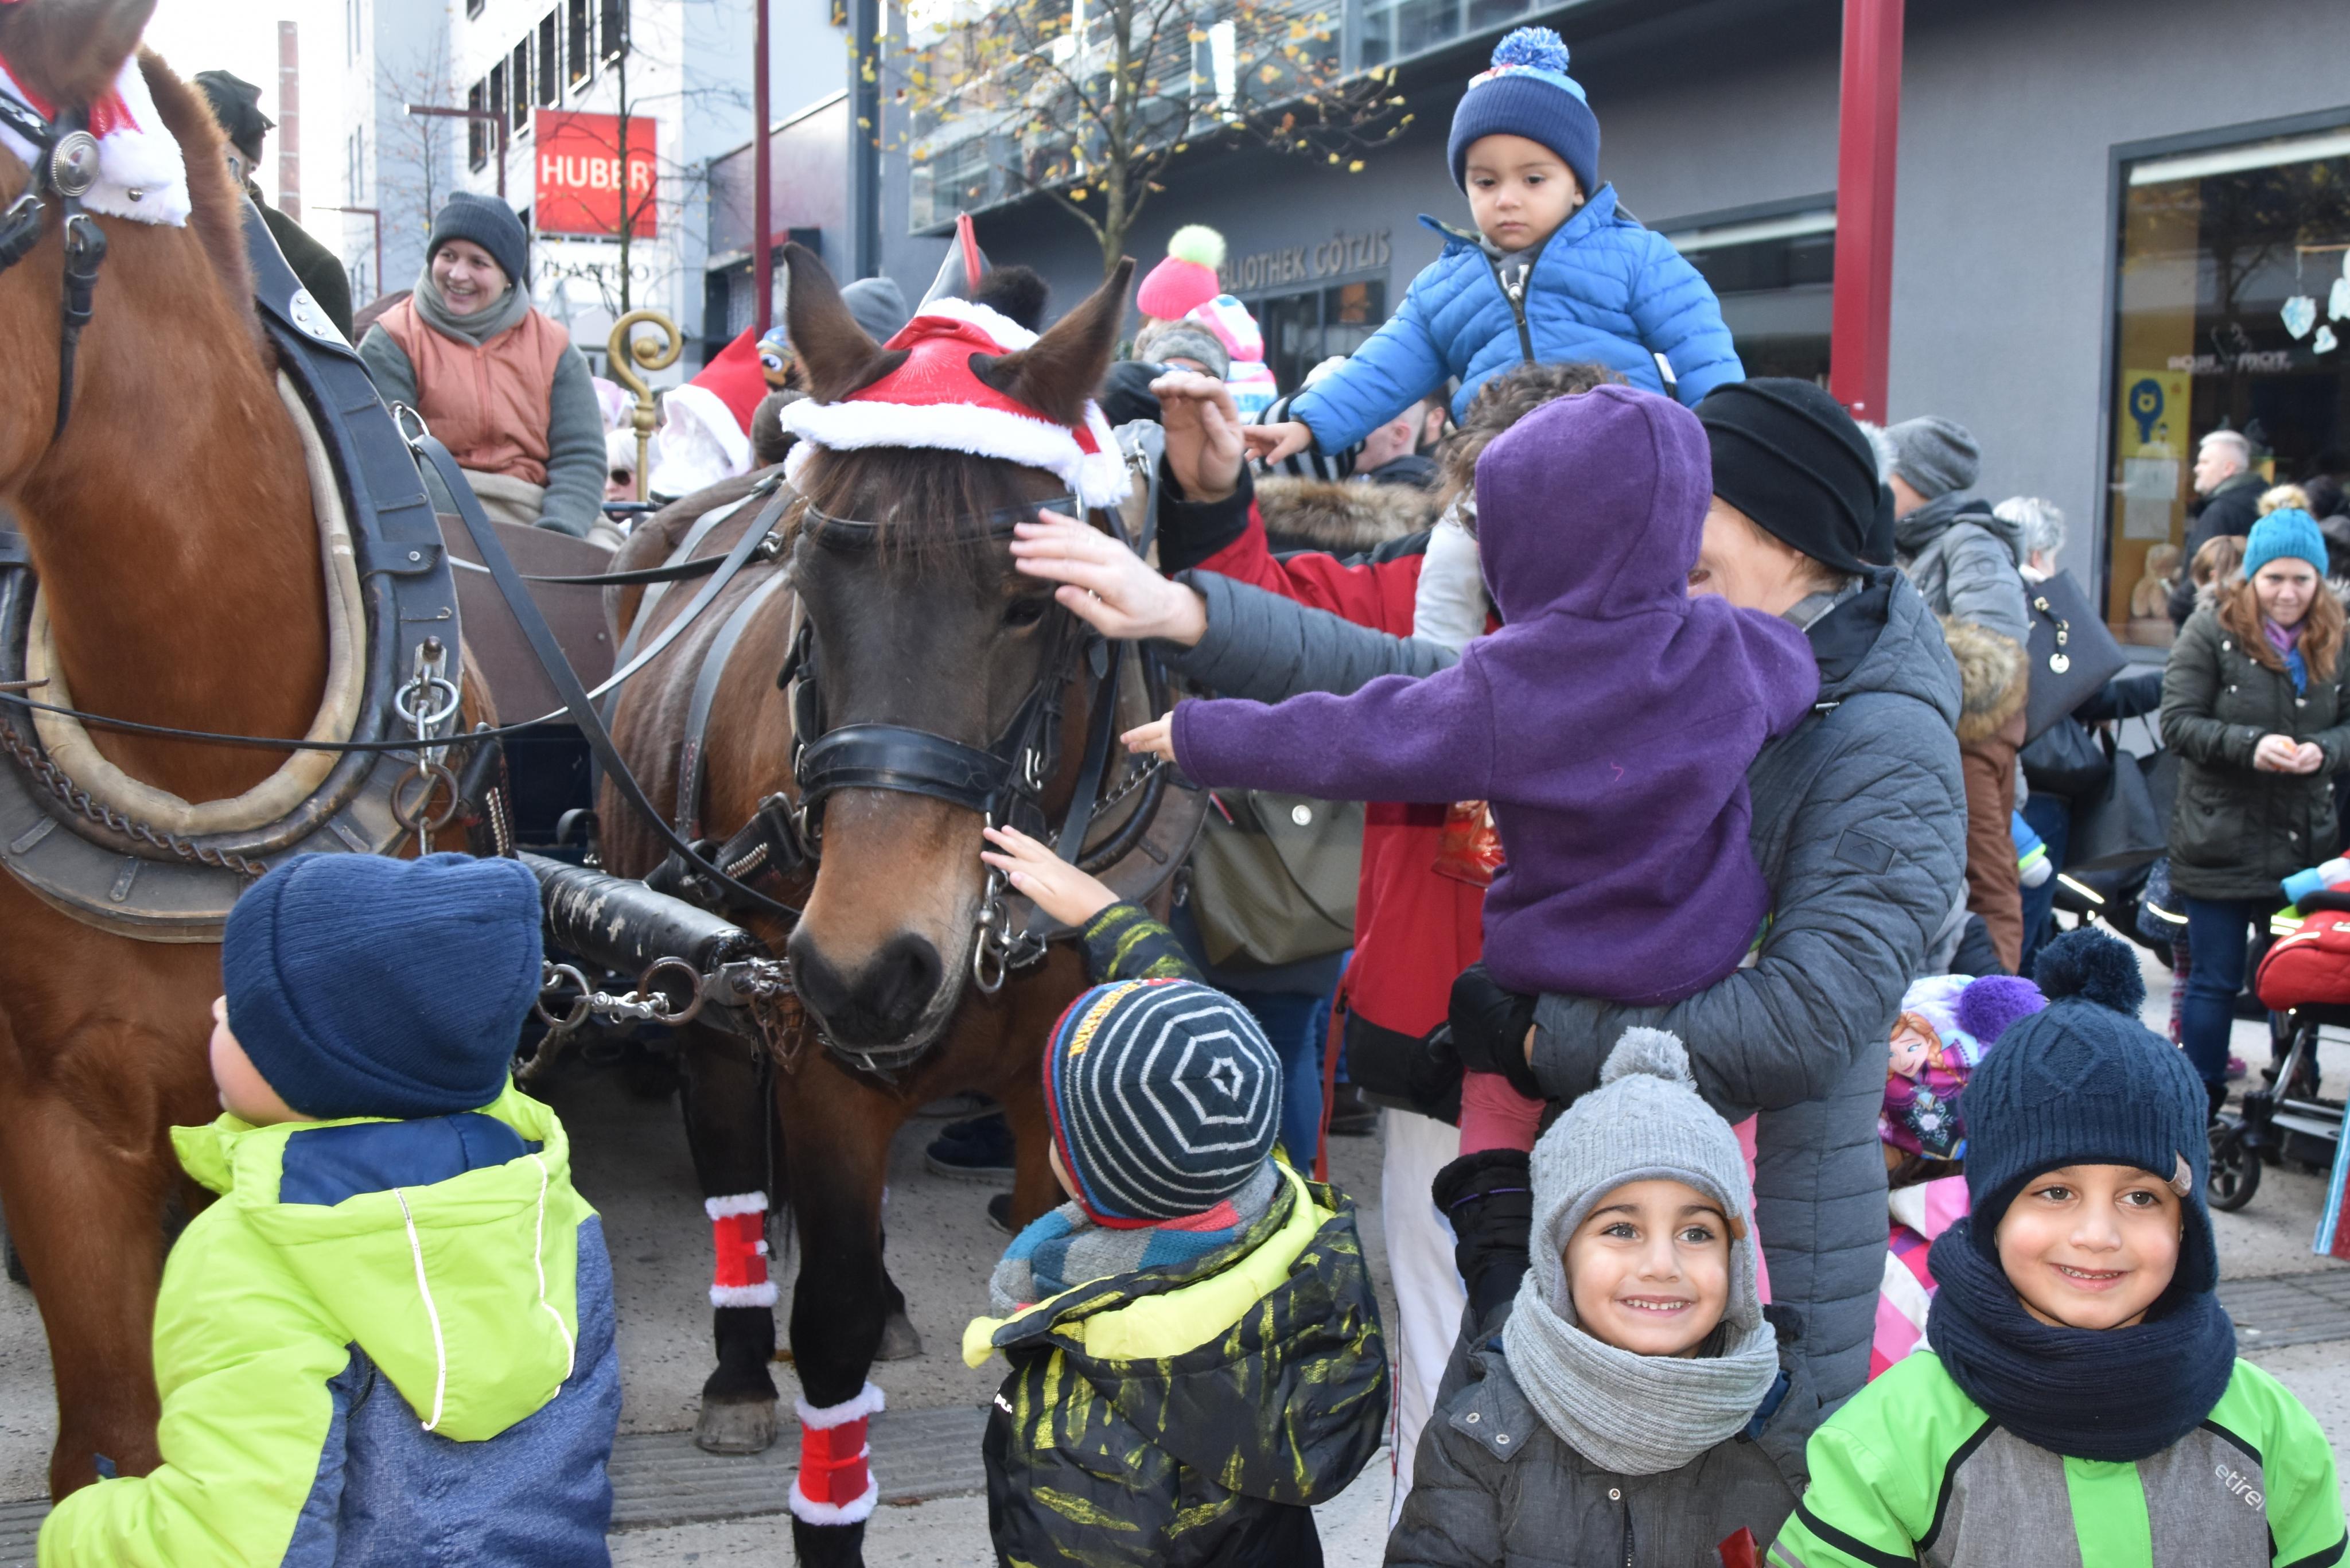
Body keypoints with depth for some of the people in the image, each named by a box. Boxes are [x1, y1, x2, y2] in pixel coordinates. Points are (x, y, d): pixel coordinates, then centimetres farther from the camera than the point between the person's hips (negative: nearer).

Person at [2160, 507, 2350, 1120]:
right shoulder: (2212, 631, -6)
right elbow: (2178, 722, -10)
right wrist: (2250, 745, -23)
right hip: (2221, 842, -3)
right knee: (2216, 979, 4)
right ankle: (2202, 1109, 14)